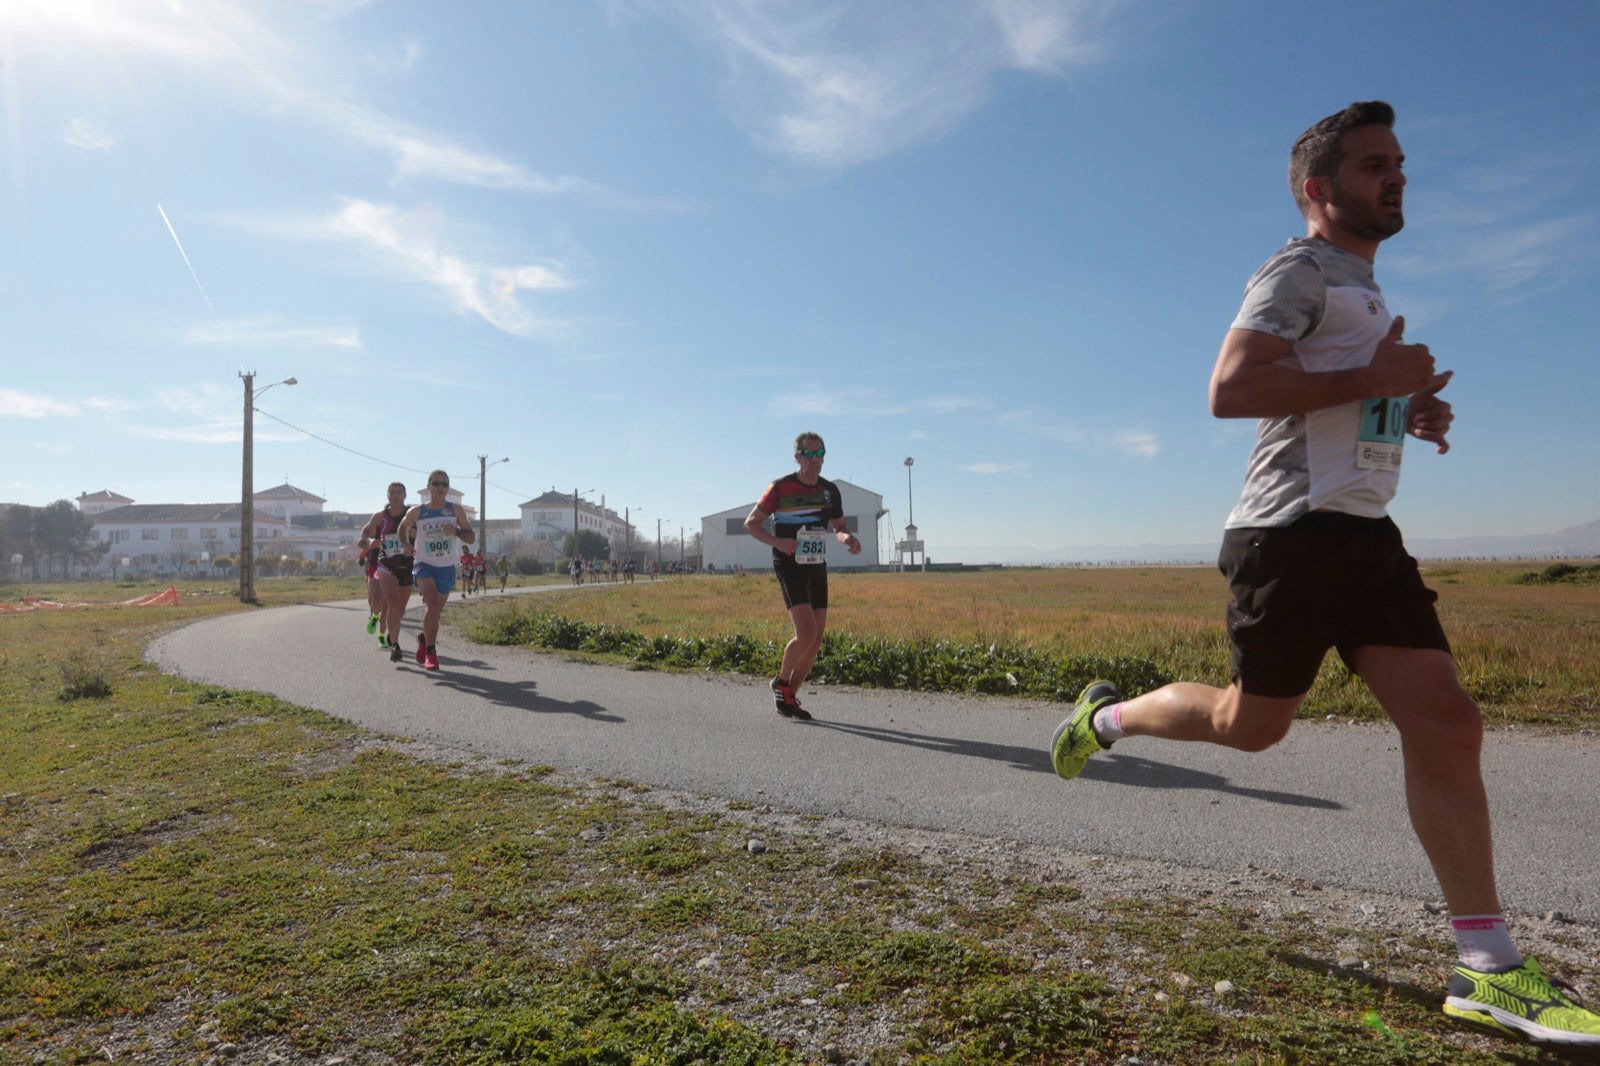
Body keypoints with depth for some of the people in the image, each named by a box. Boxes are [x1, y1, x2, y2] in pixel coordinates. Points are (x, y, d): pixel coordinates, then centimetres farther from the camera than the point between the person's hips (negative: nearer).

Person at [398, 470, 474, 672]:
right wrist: (406, 544, 0)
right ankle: (430, 651, -17)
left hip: (447, 568, 3)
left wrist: (456, 531, -16)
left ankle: (424, 638, 42)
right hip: (424, 565, -3)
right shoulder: (416, 512, 0)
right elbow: (402, 528, 19)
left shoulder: (455, 510, 2)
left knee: (435, 612, 13)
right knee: (432, 604, -26)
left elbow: (471, 538, 4)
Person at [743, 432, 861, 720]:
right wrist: (777, 542, -21)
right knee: (806, 633, -18)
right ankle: (781, 683, 8)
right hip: (790, 567, -6)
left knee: (816, 640, 4)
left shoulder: (830, 490, 7)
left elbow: (840, 526, 20)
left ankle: (789, 697, 18)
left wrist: (847, 538, -5)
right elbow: (751, 523, -3)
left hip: (817, 569, 6)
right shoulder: (781, 487, -8)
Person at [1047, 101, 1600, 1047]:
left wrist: (1407, 412, 15)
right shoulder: (1302, 270, -5)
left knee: (1446, 722, -2)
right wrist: (1375, 379, -17)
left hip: (1365, 534, 9)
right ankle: (1110, 714, 27)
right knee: (1253, 724, 2)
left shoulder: (1362, 289, 25)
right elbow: (1231, 390, -20)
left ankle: (1490, 969, 3)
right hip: (1296, 532, -9)